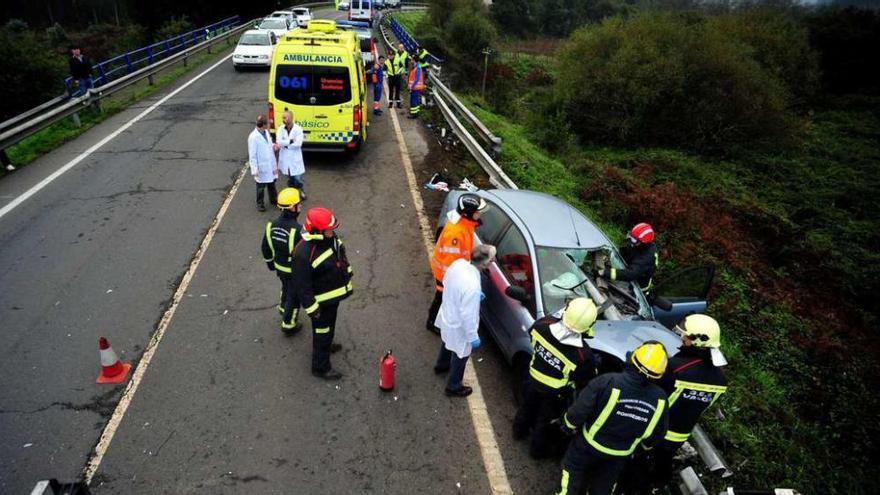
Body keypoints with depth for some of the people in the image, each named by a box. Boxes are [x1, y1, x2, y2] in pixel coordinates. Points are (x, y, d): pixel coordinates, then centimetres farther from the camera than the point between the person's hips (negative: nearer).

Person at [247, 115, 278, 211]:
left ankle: (274, 200, 40)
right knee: (261, 187, 10)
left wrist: (273, 146, -5)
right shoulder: (253, 137, -22)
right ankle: (260, 204, 27)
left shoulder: (266, 132, 1)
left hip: (271, 165, 7)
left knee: (272, 183, 22)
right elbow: (252, 155, -18)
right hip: (262, 167, -7)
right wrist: (254, 170, -18)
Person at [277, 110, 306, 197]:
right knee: (290, 180, 16)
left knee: (298, 179, 3)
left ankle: (302, 192, 27)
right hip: (285, 159, 3)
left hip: (295, 159, -3)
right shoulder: (281, 129, -2)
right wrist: (291, 141, -20)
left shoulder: (298, 129, -12)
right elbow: (279, 141, -15)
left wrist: (284, 144, -14)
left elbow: (298, 144, -21)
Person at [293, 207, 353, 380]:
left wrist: (347, 274, 21)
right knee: (322, 332, 9)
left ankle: (326, 345, 58)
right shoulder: (304, 253, -34)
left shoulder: (331, 238, -8)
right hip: (321, 300, -8)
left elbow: (342, 257, 12)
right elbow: (302, 285, -27)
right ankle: (321, 367, 28)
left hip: (335, 294, 8)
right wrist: (311, 307, -22)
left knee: (329, 326, 31)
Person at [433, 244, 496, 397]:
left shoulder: (458, 263, -18)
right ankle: (453, 387, 44)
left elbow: (446, 282, 2)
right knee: (460, 356, 20)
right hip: (458, 326, -8)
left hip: (447, 316, 8)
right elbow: (468, 315, -31)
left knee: (447, 343, 36)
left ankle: (441, 365, 64)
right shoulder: (472, 286, -41)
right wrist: (473, 337, -15)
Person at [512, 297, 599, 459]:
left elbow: (532, 336, -4)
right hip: (555, 393, -4)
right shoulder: (583, 356, -39)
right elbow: (586, 383, -19)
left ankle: (520, 430, 61)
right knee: (546, 420, 25)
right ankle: (539, 449, 51)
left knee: (528, 406, 33)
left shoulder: (543, 324, -30)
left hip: (533, 378, 4)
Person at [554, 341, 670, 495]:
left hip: (590, 443, -3)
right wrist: (646, 445, 21)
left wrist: (567, 424, -2)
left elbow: (579, 411, -24)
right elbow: (658, 433, -2)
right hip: (621, 454, 3)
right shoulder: (660, 398, -21)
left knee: (574, 471, 24)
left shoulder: (608, 381, -33)